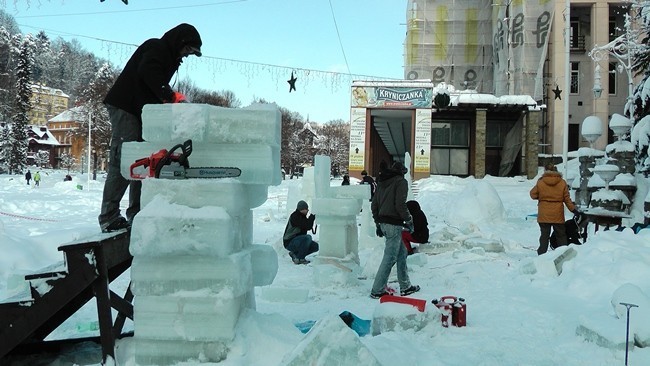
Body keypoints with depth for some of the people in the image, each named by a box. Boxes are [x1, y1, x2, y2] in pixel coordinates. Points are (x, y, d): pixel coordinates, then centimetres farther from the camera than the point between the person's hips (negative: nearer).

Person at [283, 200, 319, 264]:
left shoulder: (302, 216, 9)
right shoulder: (294, 216, -20)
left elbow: (309, 227, 8)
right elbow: (307, 227, -28)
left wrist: (312, 217, -4)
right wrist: (312, 215, -22)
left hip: (298, 241, 10)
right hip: (289, 242, -10)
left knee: (315, 246, 1)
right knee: (308, 237, -32)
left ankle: (295, 254, 7)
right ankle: (299, 259, -21)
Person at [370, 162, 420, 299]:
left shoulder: (381, 182, 16)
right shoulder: (401, 181, -7)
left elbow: (374, 205, 17)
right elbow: (400, 205, -17)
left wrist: (378, 223, 23)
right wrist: (409, 220, -4)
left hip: (383, 222, 9)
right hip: (394, 224, -9)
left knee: (401, 252, 17)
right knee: (390, 257, -3)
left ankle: (405, 287, 22)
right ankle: (377, 290, 1)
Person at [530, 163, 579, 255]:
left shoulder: (540, 182, -7)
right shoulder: (562, 183, -2)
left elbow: (533, 194, 2)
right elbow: (567, 199, 0)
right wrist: (573, 209, 8)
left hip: (544, 215, -1)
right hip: (558, 215, 1)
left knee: (544, 235, 5)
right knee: (561, 235, 13)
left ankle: (542, 254, 4)